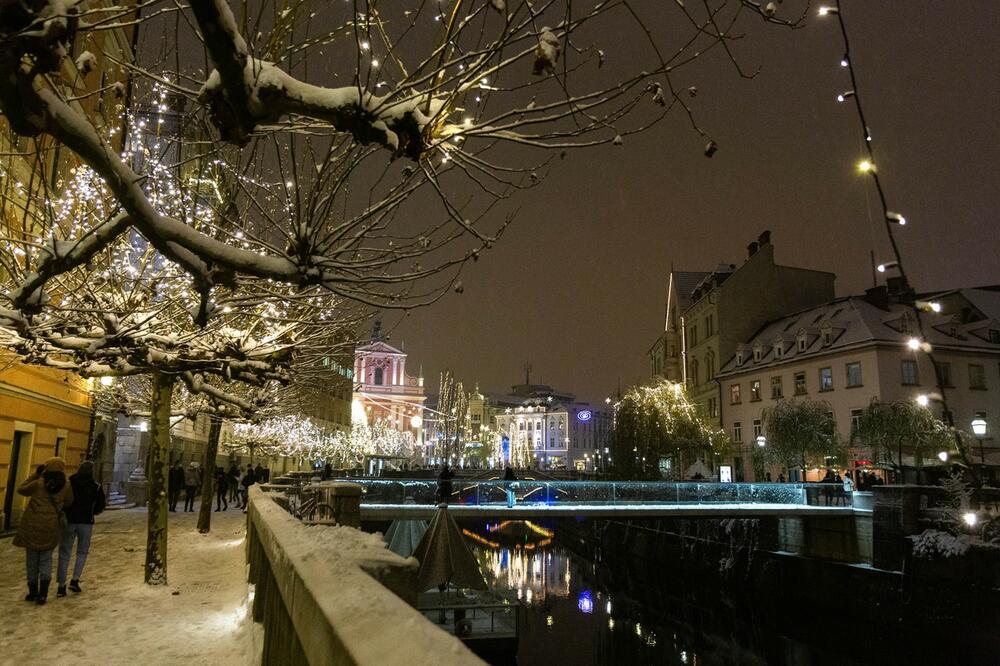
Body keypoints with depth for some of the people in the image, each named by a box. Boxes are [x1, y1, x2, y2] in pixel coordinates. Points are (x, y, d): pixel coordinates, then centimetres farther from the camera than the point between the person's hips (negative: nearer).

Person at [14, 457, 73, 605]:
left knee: (32, 559, 13)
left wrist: (35, 474, 10)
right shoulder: (66, 487, -5)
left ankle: (33, 593, 21)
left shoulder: (39, 483, -8)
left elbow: (21, 489, 9)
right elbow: (69, 503, 6)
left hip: (32, 525, -1)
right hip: (51, 527, 1)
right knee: (46, 559, 11)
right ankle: (42, 593, 0)